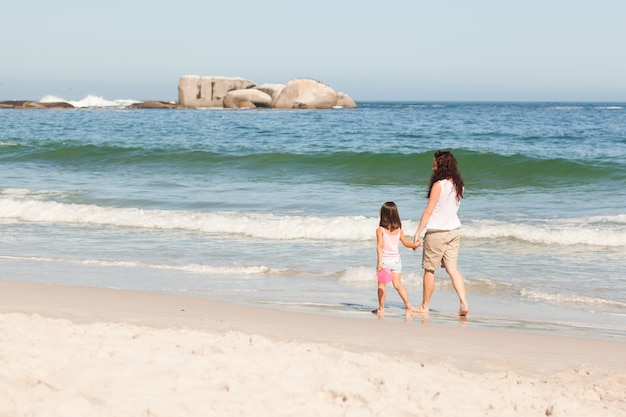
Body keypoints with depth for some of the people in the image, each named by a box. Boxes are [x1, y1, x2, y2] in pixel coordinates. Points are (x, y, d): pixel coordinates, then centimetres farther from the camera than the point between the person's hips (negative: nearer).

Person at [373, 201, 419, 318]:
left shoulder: (380, 230, -10)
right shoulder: (399, 230, 3)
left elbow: (380, 246, -18)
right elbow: (406, 243, 13)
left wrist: (379, 261, -22)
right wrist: (416, 245, 33)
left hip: (385, 260, -4)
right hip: (396, 259, 4)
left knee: (382, 285, 6)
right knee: (397, 284, 5)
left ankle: (381, 308, 10)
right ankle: (408, 305, -7)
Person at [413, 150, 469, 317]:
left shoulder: (439, 185, -17)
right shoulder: (458, 185, 5)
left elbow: (428, 211, -15)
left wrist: (418, 233, -11)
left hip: (437, 232, -7)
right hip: (454, 230, 7)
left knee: (429, 270, 6)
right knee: (452, 269, 8)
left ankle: (425, 306, 16)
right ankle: (464, 304, -5)